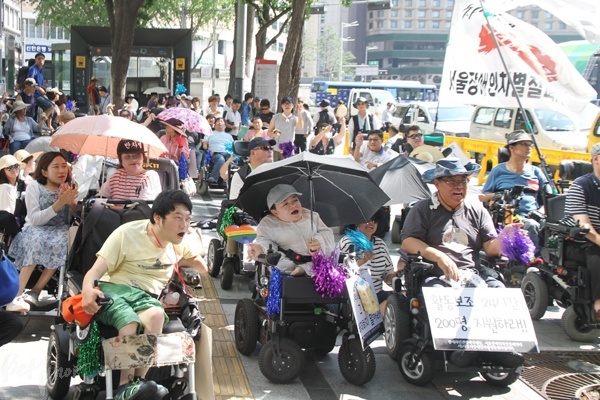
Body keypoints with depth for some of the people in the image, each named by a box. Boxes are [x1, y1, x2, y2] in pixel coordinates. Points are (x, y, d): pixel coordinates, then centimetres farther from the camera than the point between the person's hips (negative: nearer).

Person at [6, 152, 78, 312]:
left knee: (63, 242, -34)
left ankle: (35, 291, -27)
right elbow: (35, 219, -14)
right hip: (35, 231, -2)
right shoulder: (34, 188, -2)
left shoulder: (69, 188, 8)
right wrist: (59, 203, -24)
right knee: (38, 242, -37)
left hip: (60, 232, 2)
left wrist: (70, 202, -19)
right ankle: (16, 295, -40)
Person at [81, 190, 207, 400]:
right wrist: (87, 289, -30)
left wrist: (180, 262, 12)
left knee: (156, 314, -35)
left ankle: (139, 380, -34)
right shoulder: (127, 233, -2)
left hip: (146, 296, 3)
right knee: (130, 321, -38)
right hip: (113, 288, -3)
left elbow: (202, 268, 30)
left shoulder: (178, 243, 15)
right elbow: (97, 270, -8)